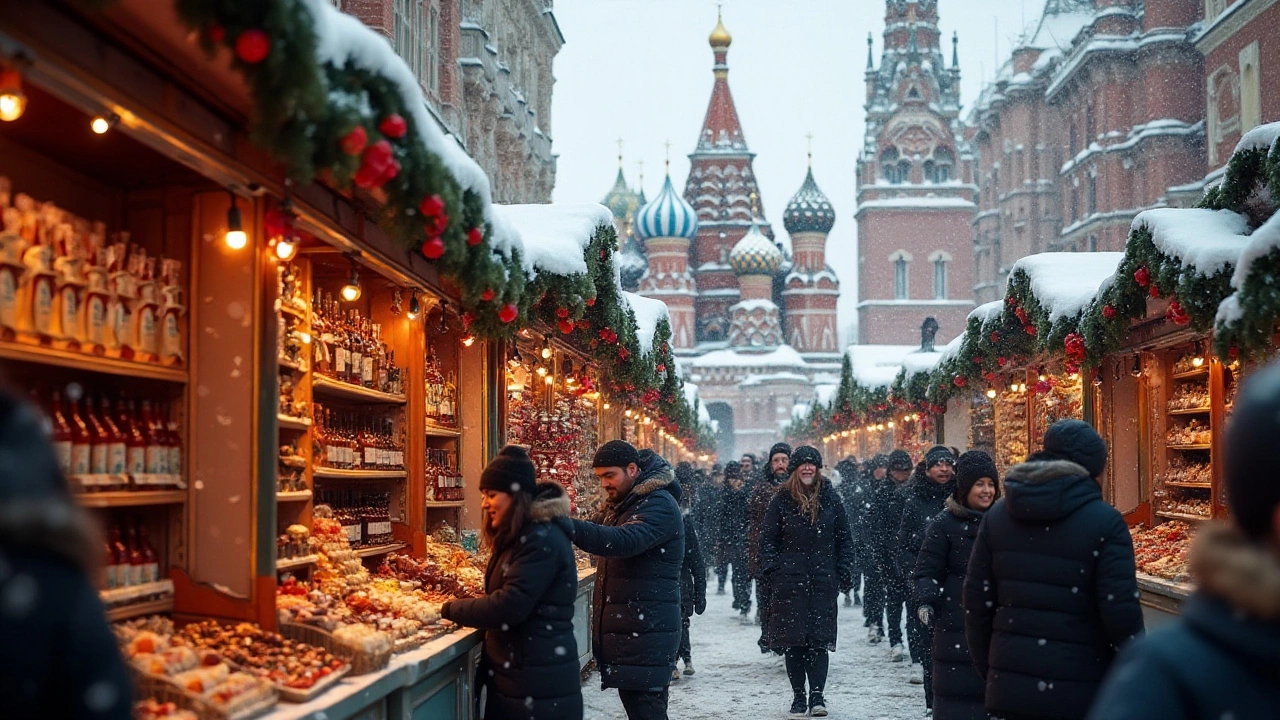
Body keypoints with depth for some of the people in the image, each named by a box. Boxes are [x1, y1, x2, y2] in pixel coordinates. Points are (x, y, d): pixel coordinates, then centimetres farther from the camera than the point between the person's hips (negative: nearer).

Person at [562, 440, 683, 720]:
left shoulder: (660, 505, -15)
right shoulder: (618, 503, 16)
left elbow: (624, 541, -31)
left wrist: (568, 527, -43)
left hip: (646, 631, -9)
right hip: (621, 627, 9)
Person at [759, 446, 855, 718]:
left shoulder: (830, 497, 4)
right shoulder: (781, 499, 1)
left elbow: (844, 539, 9)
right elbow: (768, 539, 5)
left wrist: (844, 574, 2)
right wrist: (772, 571, -4)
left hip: (823, 581, 0)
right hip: (790, 581, 0)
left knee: (820, 639, -3)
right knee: (794, 640, 2)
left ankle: (817, 696, 0)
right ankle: (798, 696, 11)